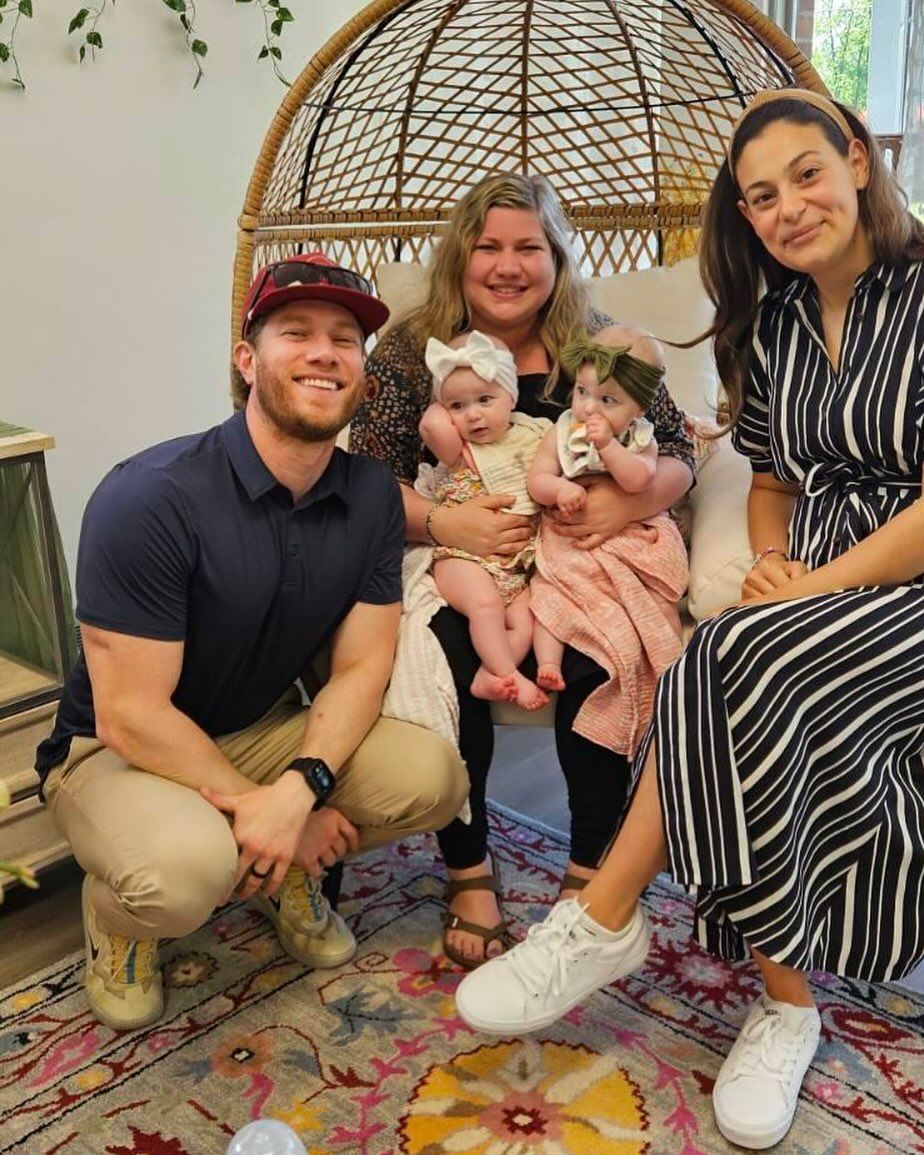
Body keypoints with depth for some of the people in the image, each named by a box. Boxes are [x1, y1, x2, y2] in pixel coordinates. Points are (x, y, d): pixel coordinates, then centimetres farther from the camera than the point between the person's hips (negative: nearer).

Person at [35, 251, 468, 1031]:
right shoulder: (151, 498, -26)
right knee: (189, 868, -36)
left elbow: (362, 667, -9)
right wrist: (260, 809, -20)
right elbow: (132, 714, -24)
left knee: (432, 776, -19)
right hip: (117, 751, -4)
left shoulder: (372, 495, -9)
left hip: (267, 733, 5)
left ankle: (288, 872, 12)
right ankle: (116, 912, 3)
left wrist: (299, 789, -26)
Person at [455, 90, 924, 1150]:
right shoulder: (770, 326, 12)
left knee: (736, 667, -31)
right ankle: (786, 1004, -9)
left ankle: (605, 920, -17)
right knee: (804, 745, -26)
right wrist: (771, 566, -1)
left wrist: (813, 589, -16)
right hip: (811, 595, 5)